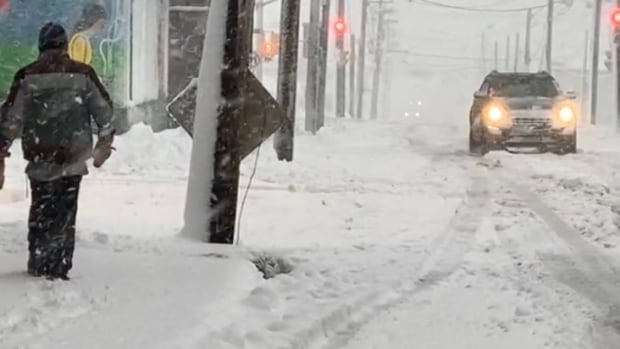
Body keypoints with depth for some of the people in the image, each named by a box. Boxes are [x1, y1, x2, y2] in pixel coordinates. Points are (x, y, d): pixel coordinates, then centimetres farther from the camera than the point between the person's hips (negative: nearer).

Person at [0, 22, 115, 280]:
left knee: (40, 211, 13)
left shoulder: (26, 76, -1)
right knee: (65, 213, 6)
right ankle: (60, 267, 2)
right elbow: (103, 109, 3)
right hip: (73, 156, 0)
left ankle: (38, 264, 13)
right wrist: (105, 141, 16)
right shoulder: (82, 74, -2)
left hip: (39, 158, 1)